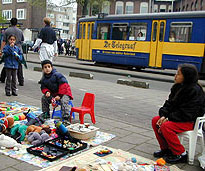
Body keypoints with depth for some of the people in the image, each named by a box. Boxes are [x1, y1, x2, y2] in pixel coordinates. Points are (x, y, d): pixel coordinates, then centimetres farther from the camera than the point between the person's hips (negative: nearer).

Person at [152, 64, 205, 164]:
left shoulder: (194, 91, -22)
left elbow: (187, 113, -25)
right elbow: (170, 103, 7)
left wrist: (169, 118, -21)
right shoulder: (178, 87, 5)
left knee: (166, 126, -28)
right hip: (177, 117, 9)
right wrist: (163, 115, -11)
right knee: (155, 120, -4)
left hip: (190, 121, -9)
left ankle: (181, 154, -11)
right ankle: (165, 148, 9)